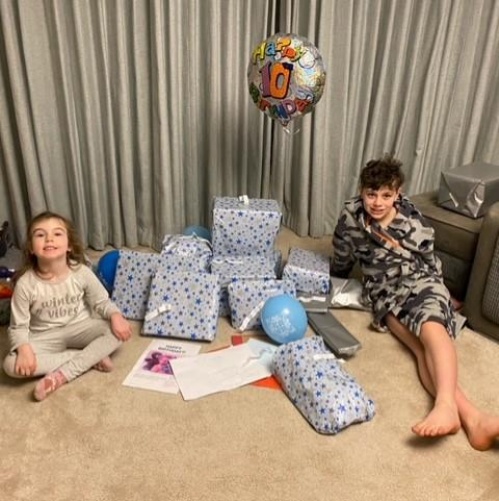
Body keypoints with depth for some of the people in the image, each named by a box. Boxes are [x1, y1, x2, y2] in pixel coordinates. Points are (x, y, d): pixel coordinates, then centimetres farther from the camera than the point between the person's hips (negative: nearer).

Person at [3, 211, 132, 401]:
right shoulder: (25, 284, -18)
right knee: (11, 365, -28)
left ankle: (60, 376, -25)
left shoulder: (81, 272, -15)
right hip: (45, 338, 0)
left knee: (117, 331, -25)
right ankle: (92, 357, -21)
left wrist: (115, 315, -26)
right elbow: (18, 326, -11)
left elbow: (101, 302, -3)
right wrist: (24, 350, -31)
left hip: (79, 328, 1)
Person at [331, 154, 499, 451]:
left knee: (431, 326, -36)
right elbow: (342, 261, 15)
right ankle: (472, 418, -44)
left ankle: (446, 405, -55)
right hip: (386, 294, 0)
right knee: (421, 347, -28)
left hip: (420, 281, 0)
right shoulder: (350, 217, -1)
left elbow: (429, 262, 11)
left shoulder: (413, 221, -1)